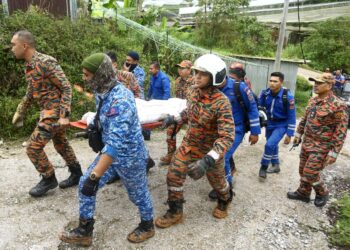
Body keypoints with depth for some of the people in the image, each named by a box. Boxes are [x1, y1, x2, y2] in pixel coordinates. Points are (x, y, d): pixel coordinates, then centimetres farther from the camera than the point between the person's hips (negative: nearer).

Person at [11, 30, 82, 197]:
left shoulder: (46, 62, -19)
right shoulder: (29, 66, 10)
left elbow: (66, 88, -20)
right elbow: (30, 93, 22)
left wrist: (64, 115, -24)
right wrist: (20, 112, 22)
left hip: (55, 111, -9)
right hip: (49, 111, 9)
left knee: (33, 147, -6)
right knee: (60, 143, 18)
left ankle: (48, 179, 13)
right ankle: (77, 175, 32)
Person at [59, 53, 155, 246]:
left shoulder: (120, 100, -32)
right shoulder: (101, 92, -2)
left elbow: (116, 142, -38)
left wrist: (95, 175, -38)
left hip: (129, 155, -8)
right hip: (110, 151, 8)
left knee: (137, 192, 14)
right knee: (85, 185, 8)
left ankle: (147, 226, 42)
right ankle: (84, 231, 27)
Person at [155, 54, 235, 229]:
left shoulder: (221, 103, -32)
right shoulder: (193, 91, -10)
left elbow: (227, 137, -37)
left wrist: (207, 161, -47)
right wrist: (174, 118, 7)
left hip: (210, 150, -5)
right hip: (189, 144, 5)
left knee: (217, 181, 18)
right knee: (173, 175, 2)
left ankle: (225, 201, 54)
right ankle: (175, 212, 25)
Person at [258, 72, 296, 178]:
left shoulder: (287, 96, -22)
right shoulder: (265, 93, -11)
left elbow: (292, 117, -15)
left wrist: (289, 134, -14)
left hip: (281, 126, -5)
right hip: (269, 124, 5)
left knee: (270, 145, -20)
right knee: (272, 145, 18)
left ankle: (264, 167, 1)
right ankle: (276, 166, 39)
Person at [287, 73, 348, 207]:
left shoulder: (337, 105, -20)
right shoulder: (313, 100, 4)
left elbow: (341, 131, -18)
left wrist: (334, 152, -19)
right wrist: (298, 133, 18)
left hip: (322, 147, -7)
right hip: (306, 143, 7)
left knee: (310, 174, -2)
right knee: (303, 170, 16)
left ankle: (322, 193, 26)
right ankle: (303, 193, 35)